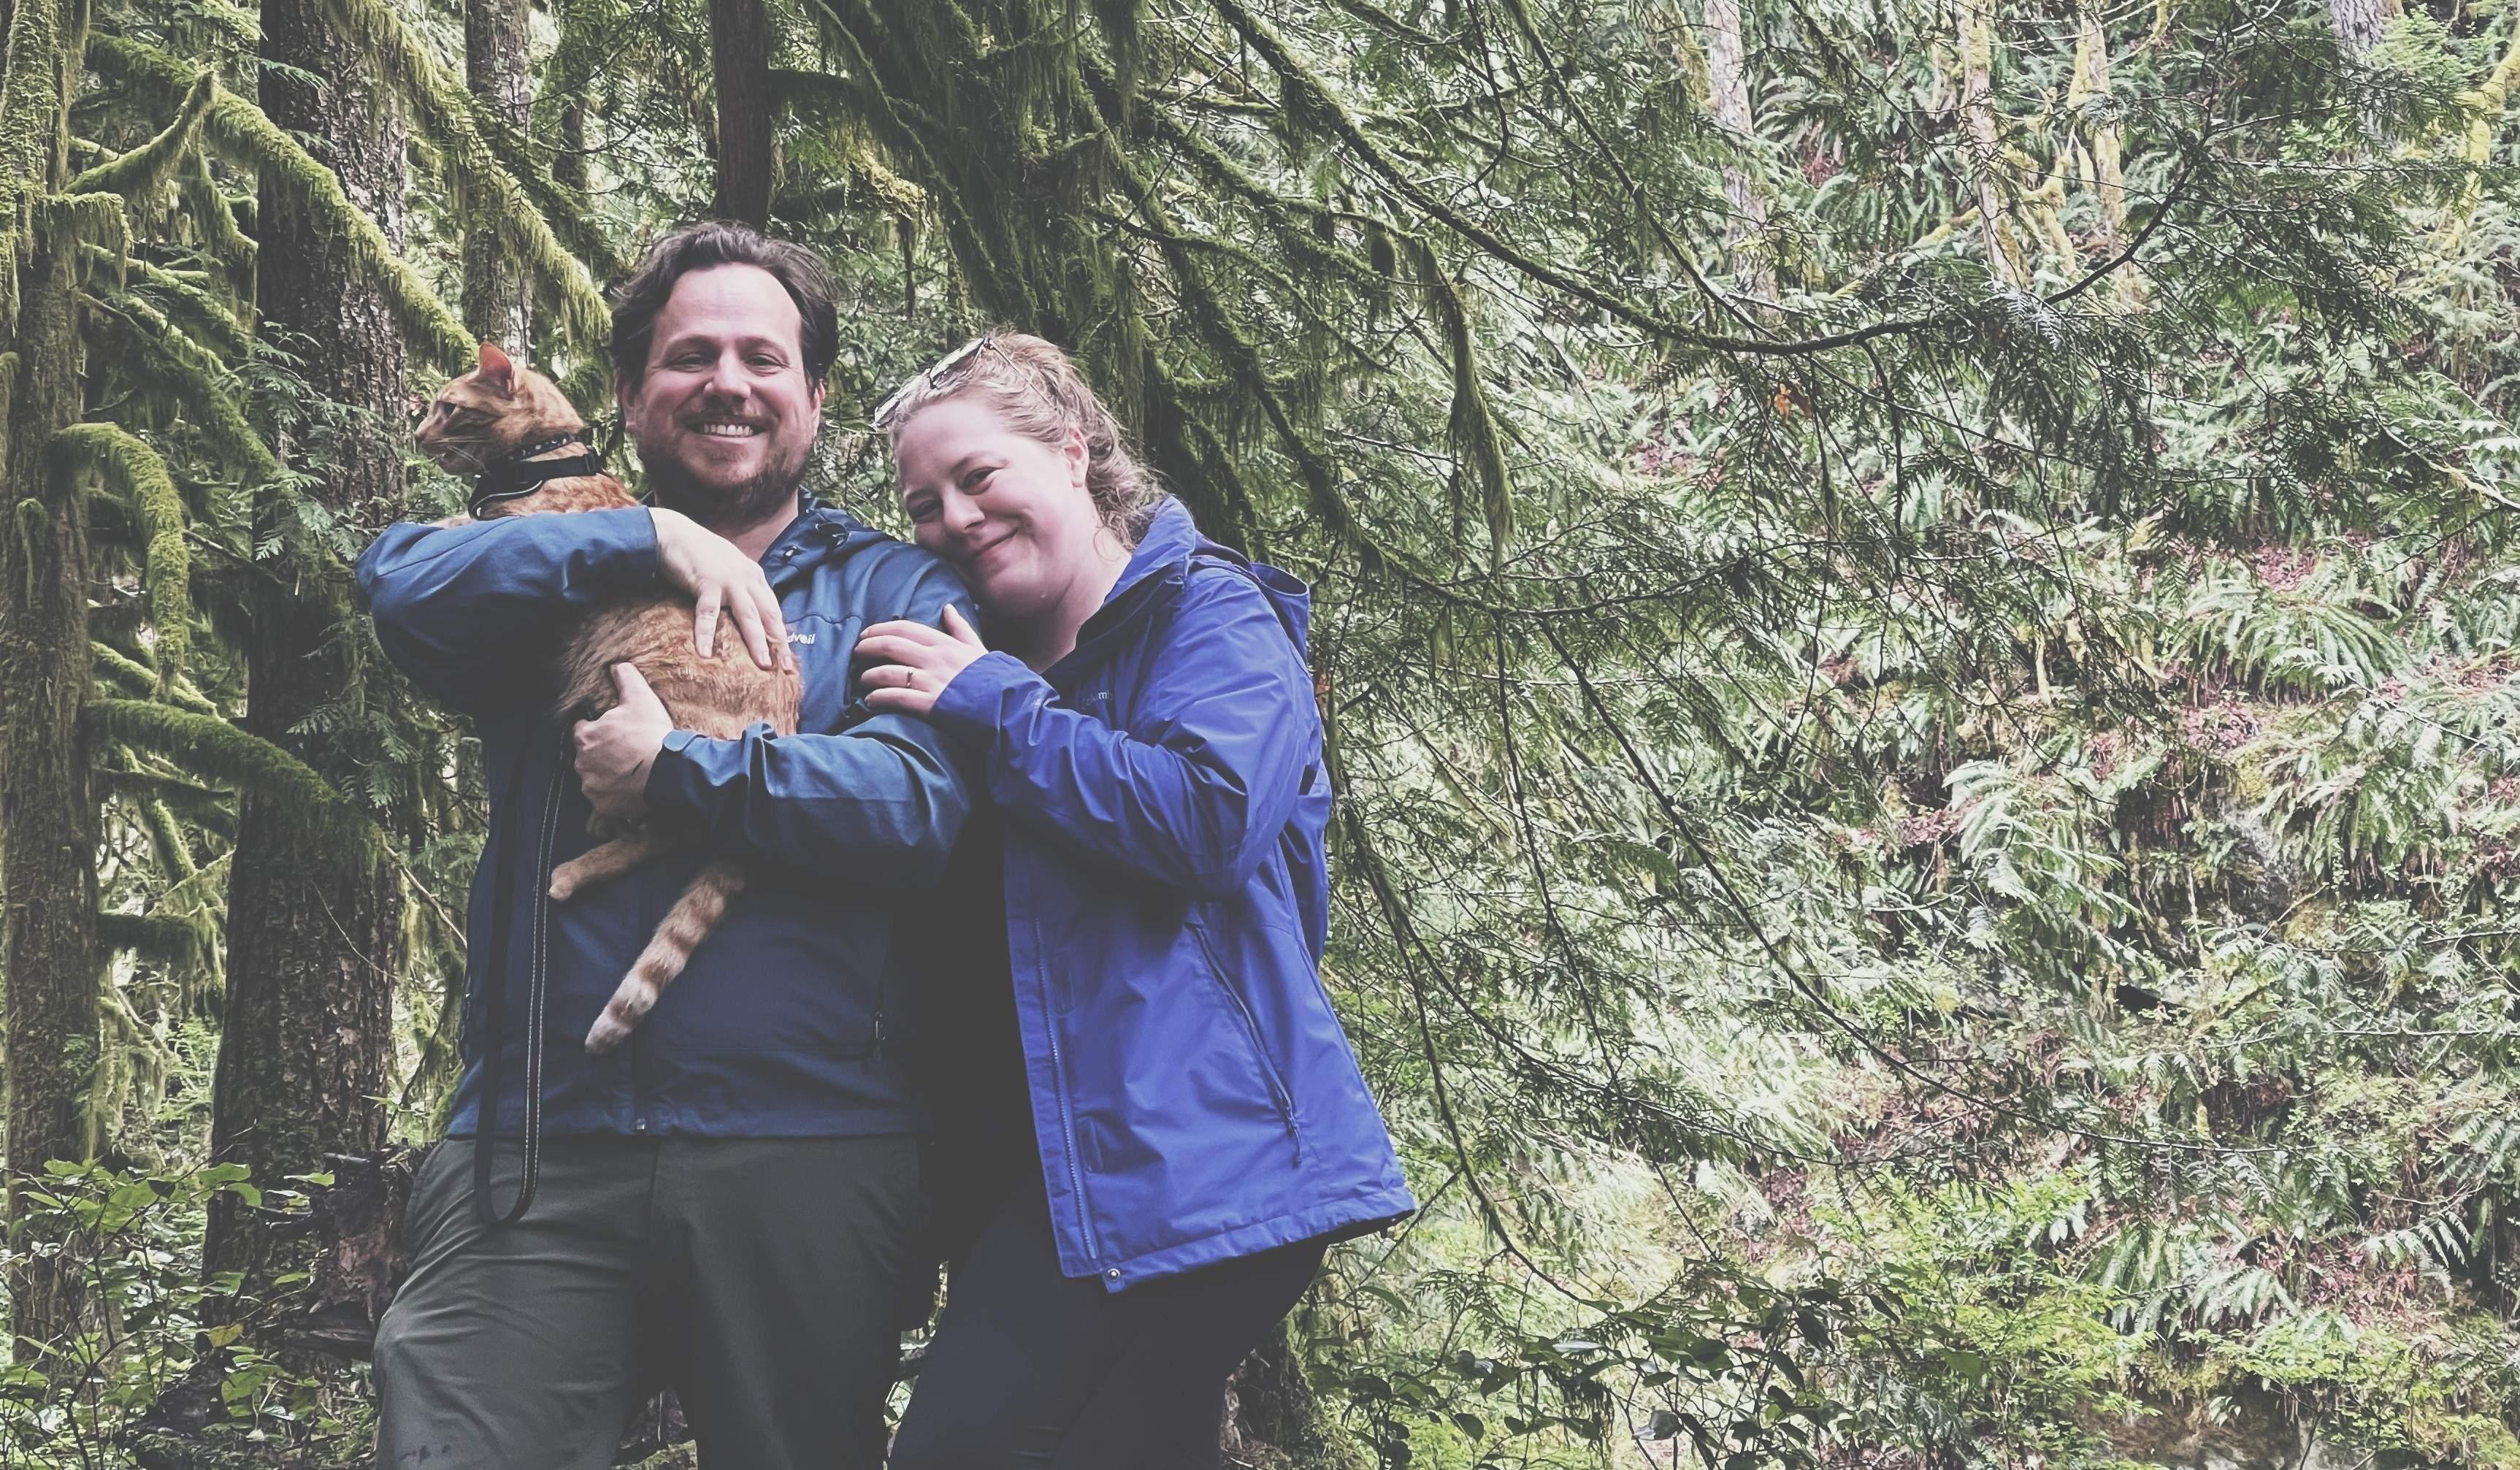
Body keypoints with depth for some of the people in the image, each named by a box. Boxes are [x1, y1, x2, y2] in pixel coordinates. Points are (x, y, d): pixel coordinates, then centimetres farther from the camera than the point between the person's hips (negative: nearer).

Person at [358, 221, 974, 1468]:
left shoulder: (893, 594, 11)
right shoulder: (567, 576, 17)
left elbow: (920, 803, -8)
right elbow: (400, 584, -5)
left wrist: (674, 772, -11)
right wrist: (652, 540, -8)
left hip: (804, 1156, -1)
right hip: (538, 1148, 1)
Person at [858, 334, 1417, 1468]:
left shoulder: (1212, 616, -2)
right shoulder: (973, 656, 21)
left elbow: (1213, 816, -21)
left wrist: (994, 707, -14)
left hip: (1189, 1157, -9)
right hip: (1035, 1169, 9)